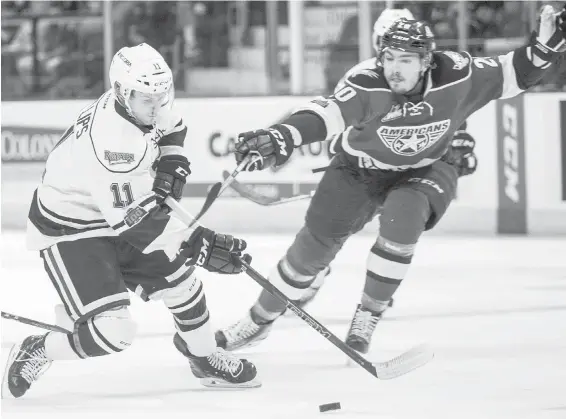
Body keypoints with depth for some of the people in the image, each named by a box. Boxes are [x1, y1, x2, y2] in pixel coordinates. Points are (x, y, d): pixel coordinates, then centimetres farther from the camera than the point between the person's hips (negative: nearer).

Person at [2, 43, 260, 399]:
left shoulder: (144, 100, -10)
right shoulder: (111, 138, -36)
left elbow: (169, 127, 16)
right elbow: (133, 219, -36)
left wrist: (171, 162, -5)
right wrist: (197, 244, -39)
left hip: (115, 213, 9)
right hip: (69, 232, -9)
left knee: (178, 276, 7)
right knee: (113, 330, -18)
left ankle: (205, 358, 31)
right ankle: (36, 353, 7)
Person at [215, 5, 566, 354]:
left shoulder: (457, 78, -26)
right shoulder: (368, 87, -32)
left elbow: (514, 75, -16)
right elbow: (327, 113, -44)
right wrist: (282, 137, -59)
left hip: (425, 169, 0)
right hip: (360, 169, 0)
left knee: (402, 218, -31)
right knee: (314, 246, 3)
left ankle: (368, 316, -11)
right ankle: (260, 320, 28)